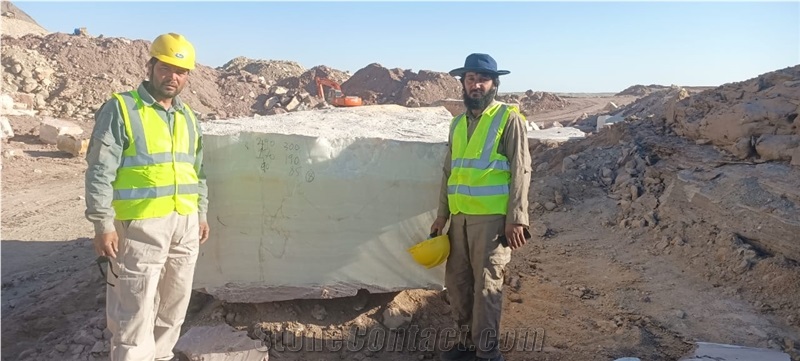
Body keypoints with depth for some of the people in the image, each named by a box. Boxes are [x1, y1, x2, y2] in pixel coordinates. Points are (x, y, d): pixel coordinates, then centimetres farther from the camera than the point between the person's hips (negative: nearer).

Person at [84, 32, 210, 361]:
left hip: (185, 223, 7)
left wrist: (201, 213, 18)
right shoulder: (121, 108, -6)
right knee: (135, 310, -2)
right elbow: (100, 171, -10)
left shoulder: (188, 117, 13)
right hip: (141, 225, -6)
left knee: (174, 306, 16)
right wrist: (103, 224, -14)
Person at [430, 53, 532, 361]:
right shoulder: (458, 122, 15)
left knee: (486, 286, -1)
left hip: (491, 218, -6)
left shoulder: (509, 119, -4)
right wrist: (442, 214, 15)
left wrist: (516, 219, -15)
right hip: (460, 217, 6)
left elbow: (520, 171, -9)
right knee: (457, 281, 12)